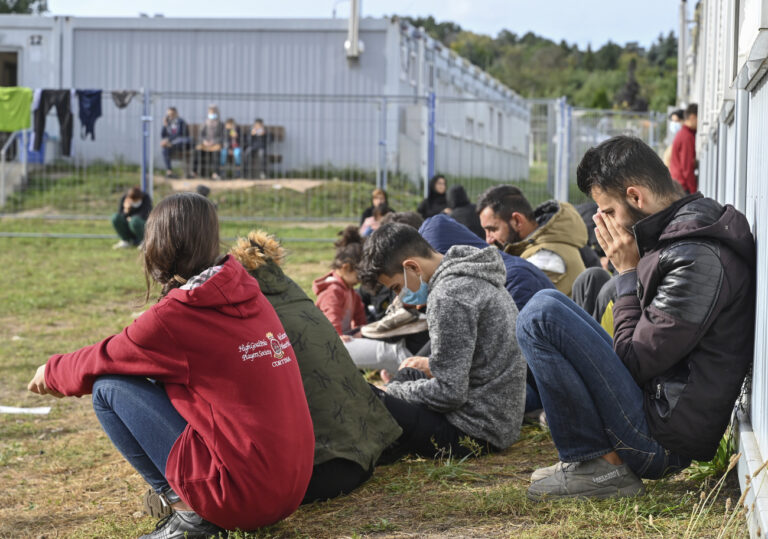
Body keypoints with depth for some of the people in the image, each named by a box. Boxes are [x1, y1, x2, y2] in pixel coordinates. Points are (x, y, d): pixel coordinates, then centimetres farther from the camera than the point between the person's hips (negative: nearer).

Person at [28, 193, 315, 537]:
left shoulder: (173, 317, -13)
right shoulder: (249, 294, 8)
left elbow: (100, 363, 3)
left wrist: (51, 372, 25)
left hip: (243, 497, -8)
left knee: (108, 389, -1)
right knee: (162, 379, 22)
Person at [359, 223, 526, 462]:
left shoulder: (448, 297, -19)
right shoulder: (475, 278, 11)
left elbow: (449, 393, -21)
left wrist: (390, 391, -8)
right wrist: (434, 365, 20)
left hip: (474, 431, -11)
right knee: (408, 375, 32)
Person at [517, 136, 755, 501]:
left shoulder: (700, 259, -22)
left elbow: (635, 361, -18)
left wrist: (628, 271, -10)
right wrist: (632, 268, 4)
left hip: (665, 438, -11)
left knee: (542, 313, -17)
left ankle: (601, 464, -9)